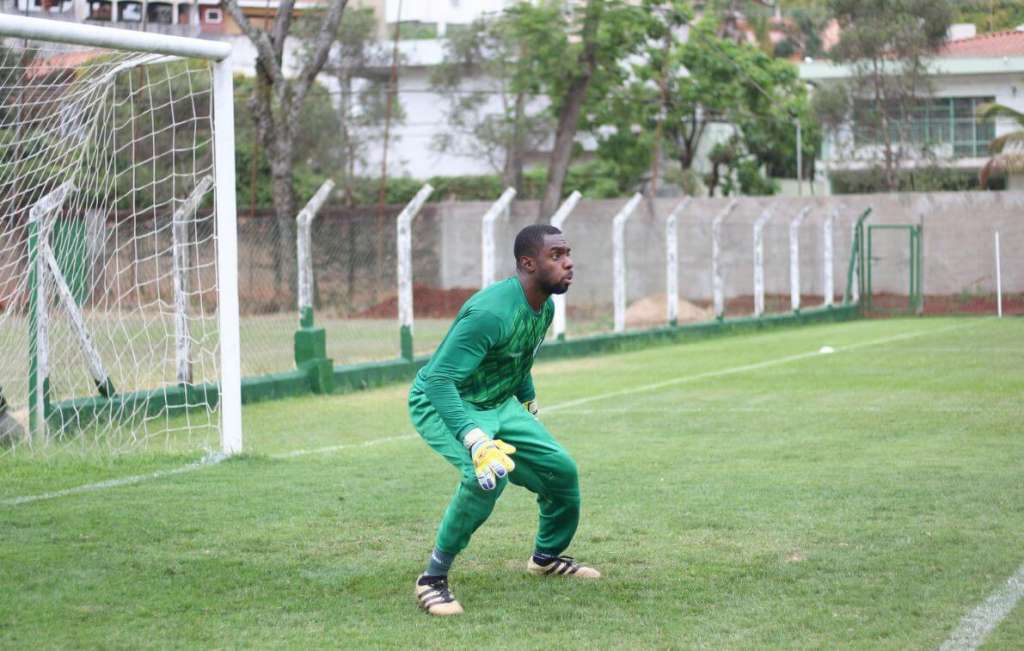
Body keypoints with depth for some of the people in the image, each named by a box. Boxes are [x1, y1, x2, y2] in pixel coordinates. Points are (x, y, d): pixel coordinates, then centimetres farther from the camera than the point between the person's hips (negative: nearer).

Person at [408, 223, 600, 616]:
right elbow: (439, 380, -38)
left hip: (498, 405, 9)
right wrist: (477, 442, -48)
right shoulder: (492, 312, -33)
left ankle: (547, 557, 35)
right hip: (441, 405, -9)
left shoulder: (545, 308, -4)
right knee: (487, 475, -33)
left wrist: (530, 407, 28)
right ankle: (432, 580, -20)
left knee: (561, 469, 8)